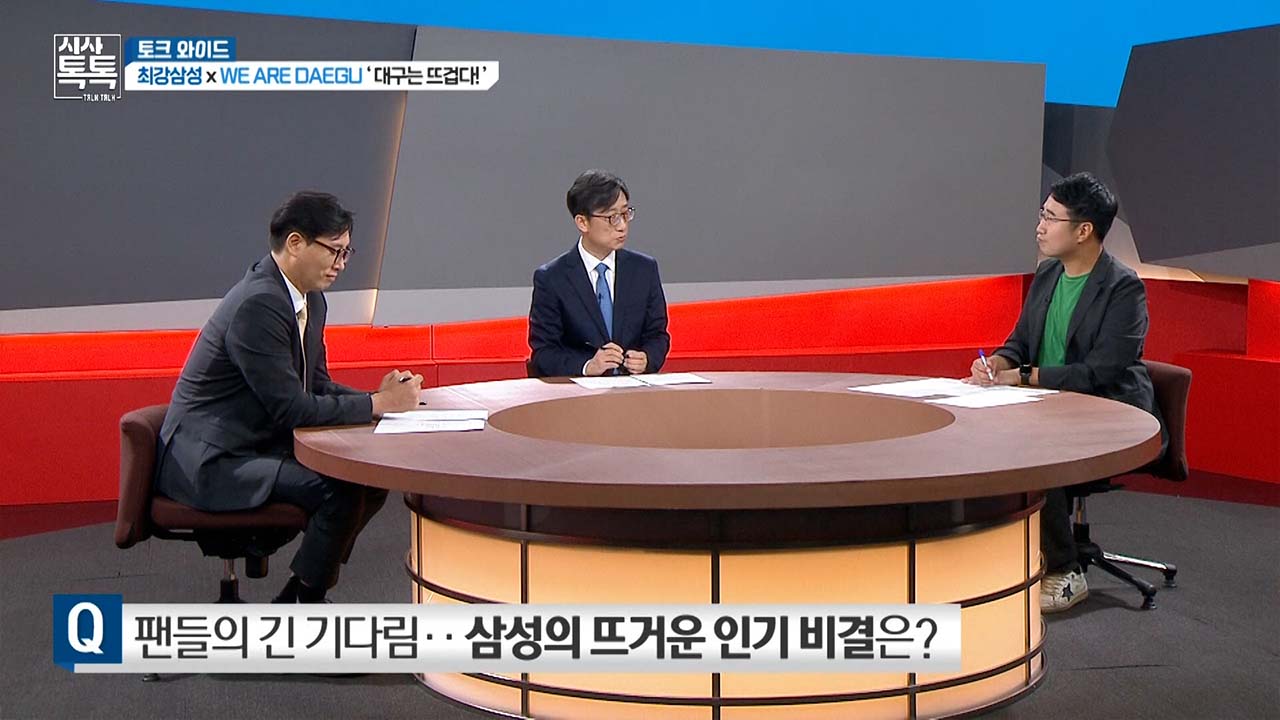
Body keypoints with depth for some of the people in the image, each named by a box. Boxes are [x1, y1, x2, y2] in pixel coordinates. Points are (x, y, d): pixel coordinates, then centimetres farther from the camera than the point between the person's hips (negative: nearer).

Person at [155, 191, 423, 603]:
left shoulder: (311, 299, 7)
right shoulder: (258, 305, -23)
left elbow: (318, 387, 13)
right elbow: (291, 409, -24)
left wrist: (380, 398, -6)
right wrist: (380, 403, -18)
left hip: (262, 445, 10)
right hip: (209, 462, -10)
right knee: (341, 488, -24)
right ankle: (302, 608, -4)